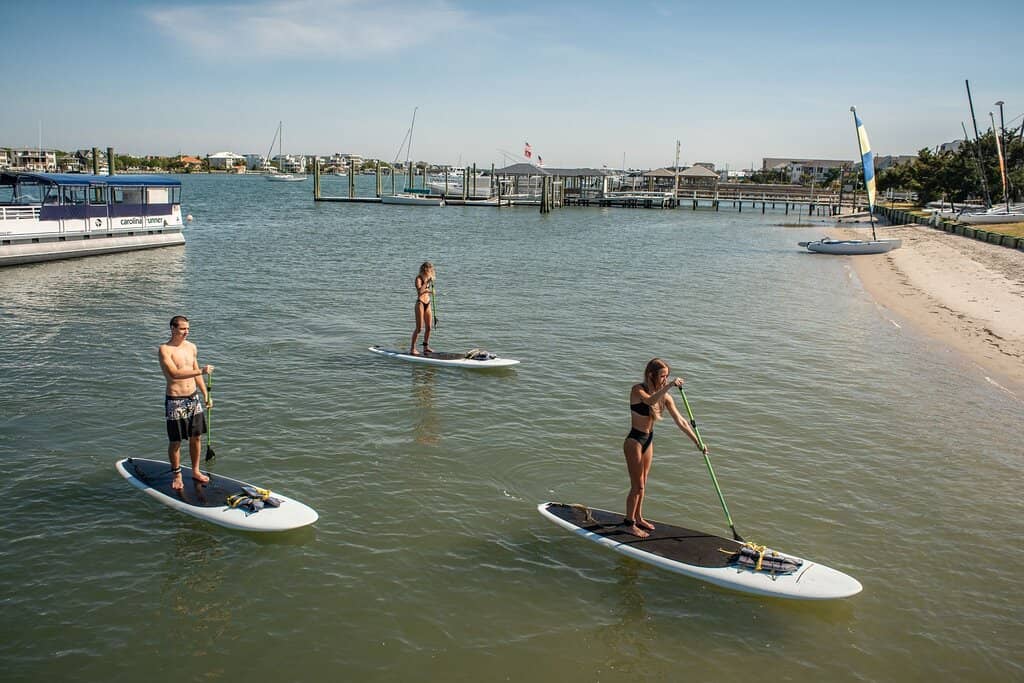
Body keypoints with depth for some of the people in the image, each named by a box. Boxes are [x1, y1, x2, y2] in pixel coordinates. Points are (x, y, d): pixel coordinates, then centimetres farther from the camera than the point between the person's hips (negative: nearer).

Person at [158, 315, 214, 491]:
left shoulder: (191, 347, 8)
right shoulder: (165, 349, -13)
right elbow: (174, 373, -27)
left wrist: (206, 394, 16)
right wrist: (201, 371, -33)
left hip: (193, 398, 6)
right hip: (175, 401, -6)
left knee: (196, 437, 12)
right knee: (175, 442, 4)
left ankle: (195, 471, 27)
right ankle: (177, 475, 20)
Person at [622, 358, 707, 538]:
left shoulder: (664, 396, -1)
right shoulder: (637, 390, -19)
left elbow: (680, 421, -2)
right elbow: (650, 401, -42)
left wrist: (697, 441, -8)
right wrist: (669, 386, -52)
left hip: (649, 441, 7)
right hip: (634, 441, -7)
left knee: (642, 484, 19)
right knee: (637, 485, -1)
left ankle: (638, 518, 34)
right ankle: (629, 524, 13)